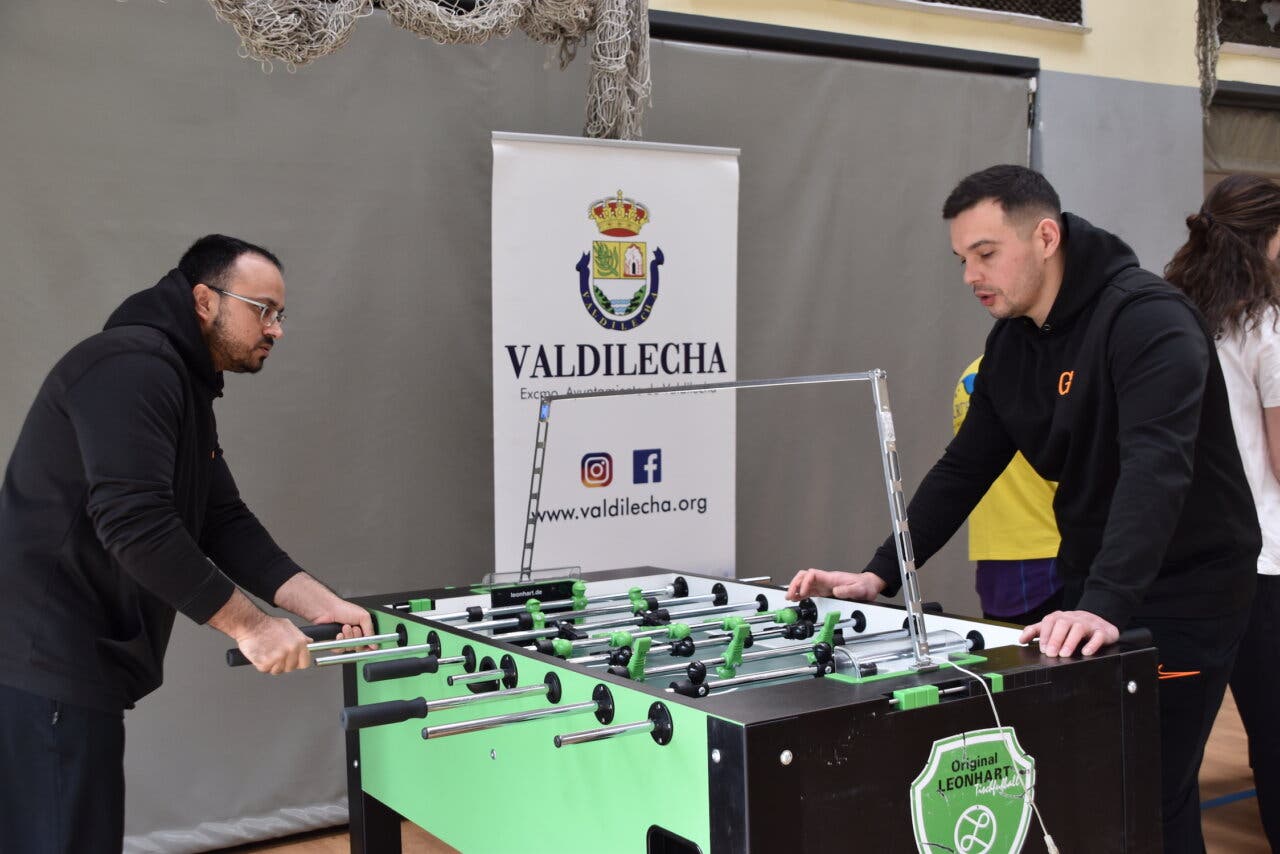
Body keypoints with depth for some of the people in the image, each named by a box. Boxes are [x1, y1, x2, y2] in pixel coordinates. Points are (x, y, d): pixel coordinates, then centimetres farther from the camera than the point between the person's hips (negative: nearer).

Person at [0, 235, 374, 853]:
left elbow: (224, 524, 14)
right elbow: (134, 523, -25)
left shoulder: (186, 391, 18)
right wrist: (248, 624, -19)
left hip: (73, 663, 10)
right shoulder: (131, 367, -15)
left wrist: (320, 605, 2)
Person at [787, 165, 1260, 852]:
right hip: (1089, 587, 7)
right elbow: (964, 468, 7)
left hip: (1184, 590, -7)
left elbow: (1156, 468, -33)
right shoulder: (1012, 343, 4)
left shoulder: (1148, 319, -20)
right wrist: (880, 574, -2)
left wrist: (1104, 605, -43)